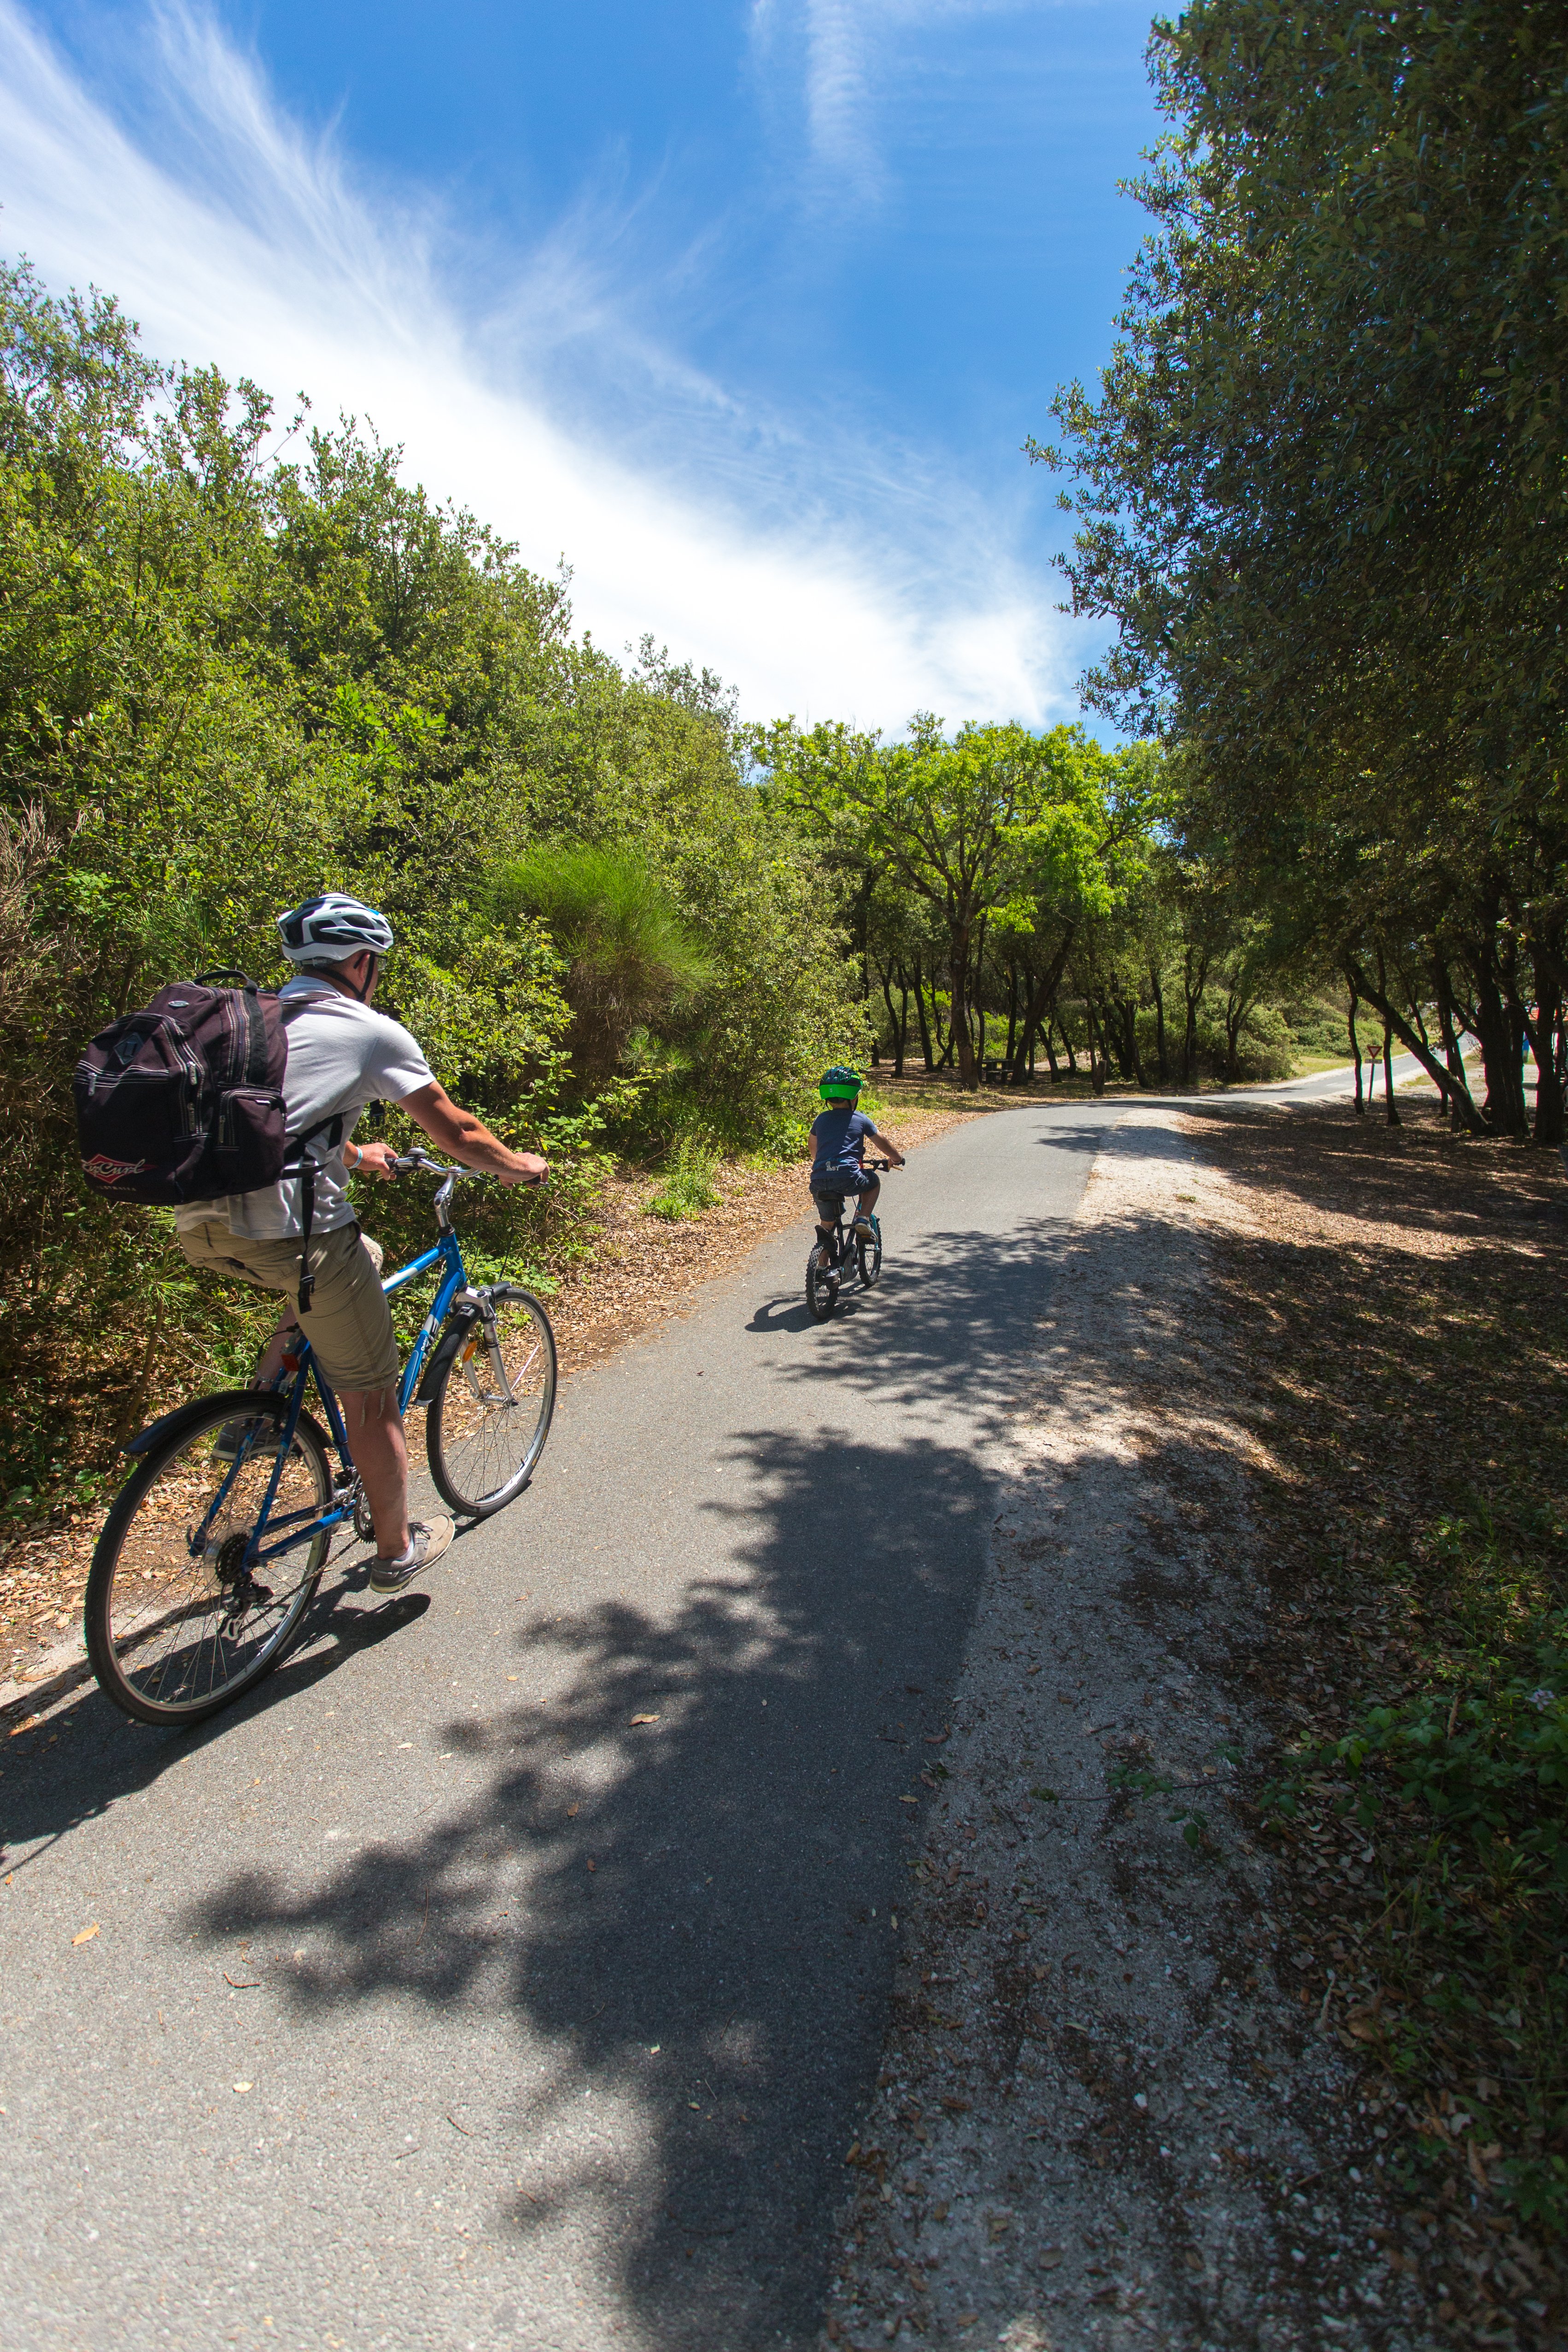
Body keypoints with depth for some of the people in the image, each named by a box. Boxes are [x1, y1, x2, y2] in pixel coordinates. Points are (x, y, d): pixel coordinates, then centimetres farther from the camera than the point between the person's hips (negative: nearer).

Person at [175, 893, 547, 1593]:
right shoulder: (371, 1031, -1)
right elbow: (455, 1133, 5)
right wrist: (517, 1165, 22)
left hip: (200, 1226, 7)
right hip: (288, 1229, -7)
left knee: (362, 1257, 33)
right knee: (371, 1398, 11)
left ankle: (265, 1388, 19)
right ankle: (396, 1550, 27)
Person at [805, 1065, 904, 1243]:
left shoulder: (821, 1119, 17)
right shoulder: (860, 1119, 9)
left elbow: (812, 1149, 32)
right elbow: (883, 1143, 21)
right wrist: (898, 1158, 40)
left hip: (819, 1181, 3)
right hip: (849, 1179, -3)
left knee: (827, 1222, 26)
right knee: (874, 1181, 29)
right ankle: (863, 1219, 11)